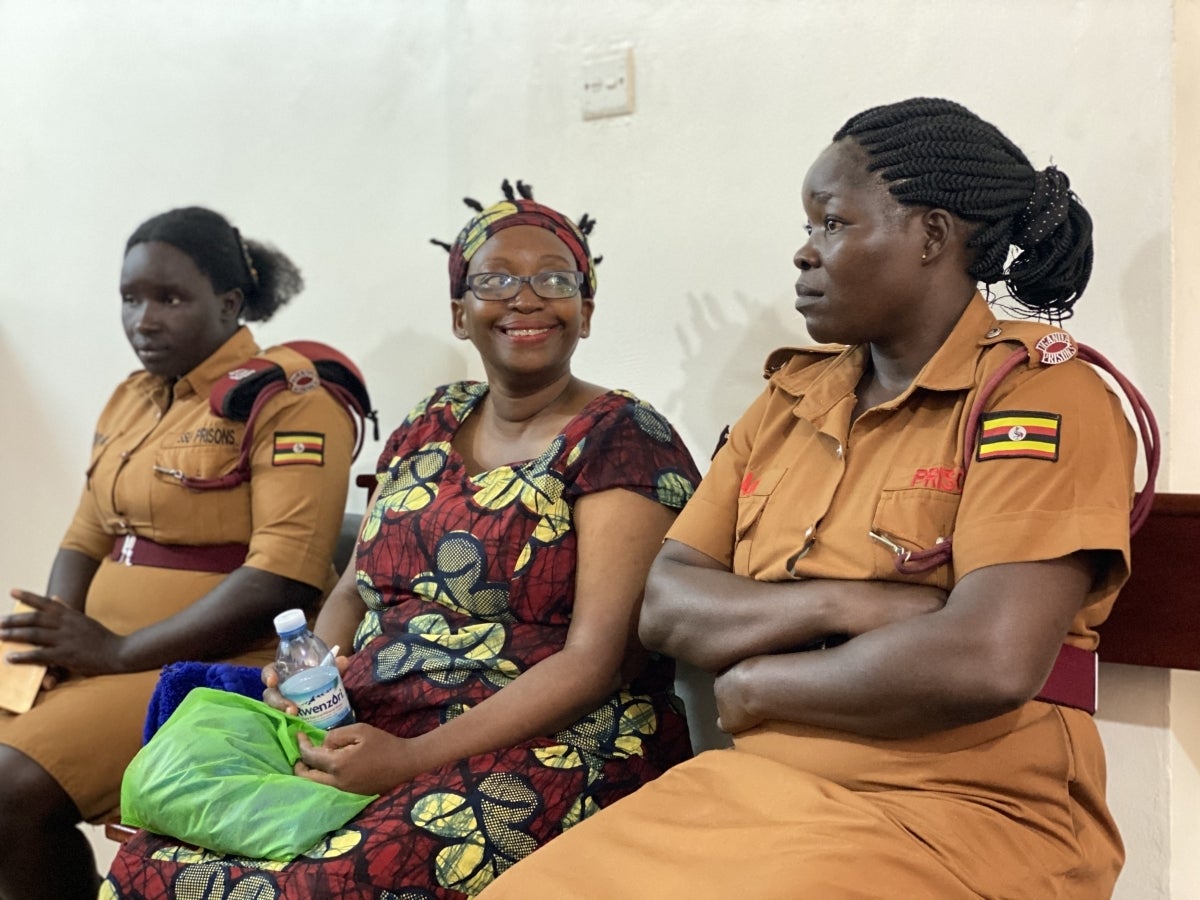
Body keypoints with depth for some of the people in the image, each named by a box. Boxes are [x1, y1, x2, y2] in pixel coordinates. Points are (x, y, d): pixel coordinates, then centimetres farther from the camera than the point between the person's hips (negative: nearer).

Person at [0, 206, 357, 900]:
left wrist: (118, 651, -18)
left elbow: (283, 579, -19)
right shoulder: (130, 399, 16)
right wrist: (58, 634, -3)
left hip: (223, 662, -8)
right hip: (107, 656, 8)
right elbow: (85, 541, 18)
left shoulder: (288, 400, -10)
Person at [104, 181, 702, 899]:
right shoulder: (429, 428, 15)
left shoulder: (622, 439, -5)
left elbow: (596, 662, -13)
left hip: (544, 751, -5)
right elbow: (354, 593, 20)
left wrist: (412, 758, -19)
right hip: (366, 735, 6)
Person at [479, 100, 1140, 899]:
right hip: (752, 789, 5)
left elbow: (989, 660, -22)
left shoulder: (1042, 395, -8)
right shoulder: (789, 401, 11)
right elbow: (667, 607, 4)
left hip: (960, 819, -5)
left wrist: (756, 685, -9)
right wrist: (835, 604, -13)